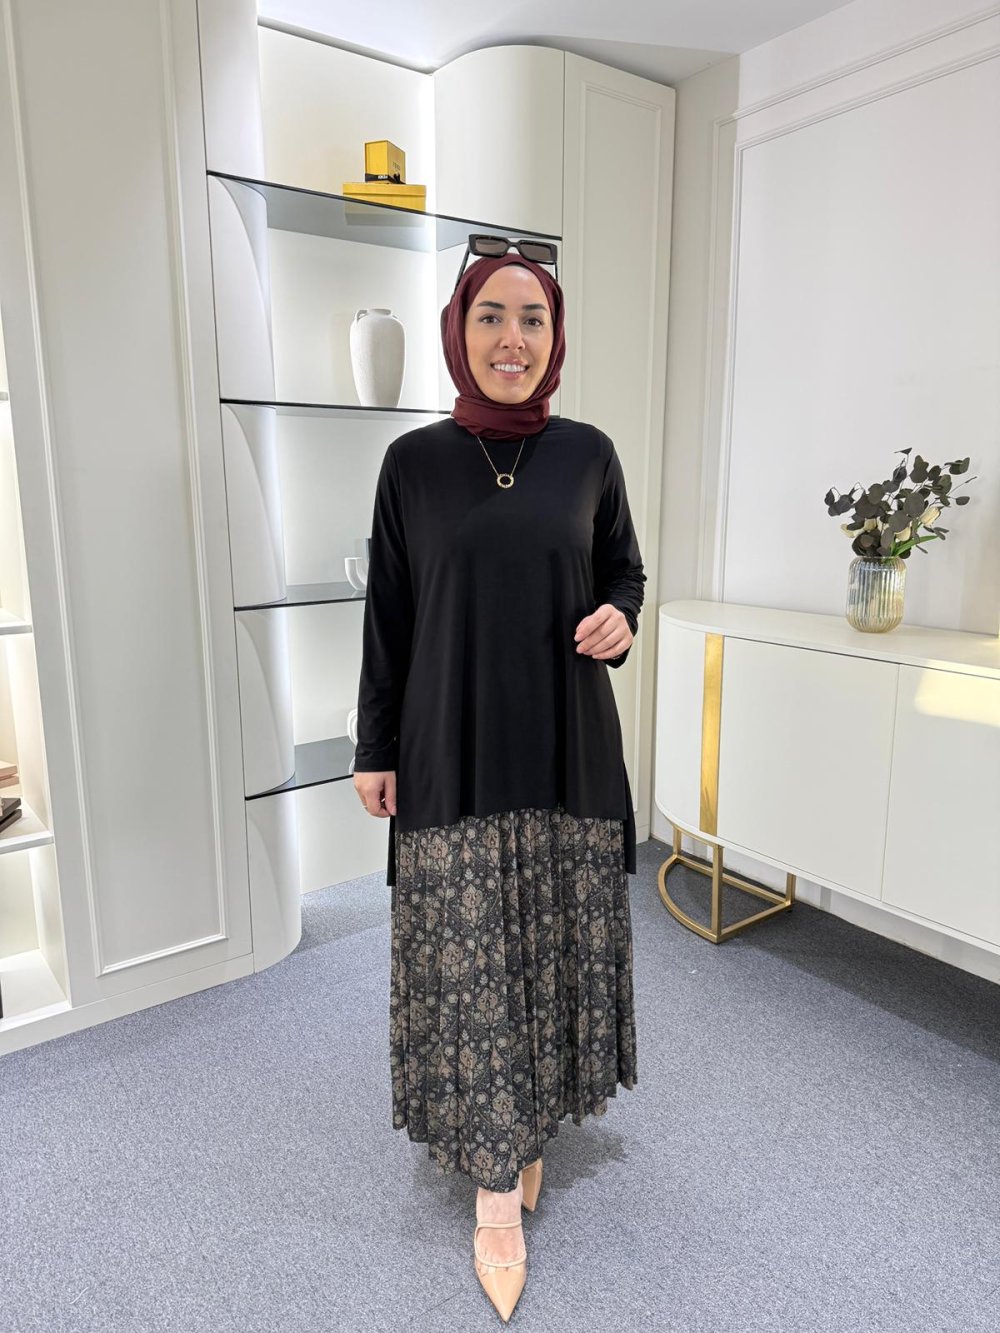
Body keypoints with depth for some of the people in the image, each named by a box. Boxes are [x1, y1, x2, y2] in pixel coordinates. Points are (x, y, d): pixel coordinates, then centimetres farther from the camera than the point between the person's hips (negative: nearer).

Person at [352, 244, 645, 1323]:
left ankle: (530, 1122, 38)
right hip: (453, 755, -1)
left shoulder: (588, 454, 3)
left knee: (554, 942, 12)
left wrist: (621, 618, -9)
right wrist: (375, 749, 3)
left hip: (568, 748, 2)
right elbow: (388, 617, 3)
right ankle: (497, 1189, 22)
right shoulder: (414, 462, 0)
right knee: (468, 960, 4)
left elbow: (624, 570, 14)